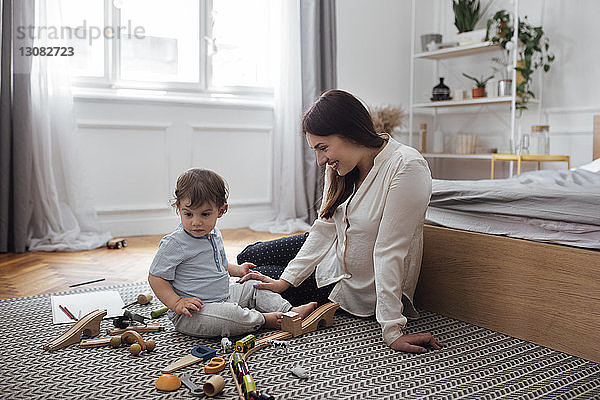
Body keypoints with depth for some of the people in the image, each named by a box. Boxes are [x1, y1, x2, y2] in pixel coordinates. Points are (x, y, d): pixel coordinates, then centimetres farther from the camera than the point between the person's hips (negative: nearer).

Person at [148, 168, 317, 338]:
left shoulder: (215, 235, 6)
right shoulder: (173, 244, -20)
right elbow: (156, 278, -18)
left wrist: (237, 270, 20)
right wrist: (177, 303, -26)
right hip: (189, 316, -9)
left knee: (253, 287, 13)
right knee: (231, 314, -31)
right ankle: (263, 319, -6)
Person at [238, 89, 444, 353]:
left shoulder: (407, 168, -30)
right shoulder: (340, 166, -7)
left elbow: (389, 252, -32)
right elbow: (325, 227, -3)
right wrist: (285, 281, -7)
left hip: (361, 290, -6)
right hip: (334, 254, 7)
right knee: (248, 257, 15)